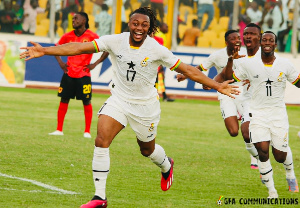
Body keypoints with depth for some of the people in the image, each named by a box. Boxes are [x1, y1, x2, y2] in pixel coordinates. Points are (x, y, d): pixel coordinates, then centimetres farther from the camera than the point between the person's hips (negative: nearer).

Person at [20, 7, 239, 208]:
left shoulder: (157, 50, -16)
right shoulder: (116, 41, -13)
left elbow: (187, 70, -9)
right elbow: (80, 47, -17)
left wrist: (217, 86, -13)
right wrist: (44, 51, -25)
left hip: (145, 105, -1)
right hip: (119, 98, 1)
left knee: (147, 149, 15)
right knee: (101, 141, -18)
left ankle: (166, 166, 54)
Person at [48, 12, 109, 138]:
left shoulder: (91, 36, -5)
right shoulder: (68, 36, 6)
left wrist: (95, 64, -6)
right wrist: (60, 62, 9)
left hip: (84, 75, -3)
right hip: (68, 74, 3)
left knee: (86, 102, -1)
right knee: (64, 100, 3)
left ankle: (87, 131, 7)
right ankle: (59, 130, 10)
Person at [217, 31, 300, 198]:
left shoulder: (285, 65, -2)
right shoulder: (249, 64, -2)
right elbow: (228, 78, 5)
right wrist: (231, 61, -9)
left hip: (278, 112, 0)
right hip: (258, 112, 0)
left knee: (280, 155, 1)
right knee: (262, 150, -16)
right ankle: (272, 191, -1)